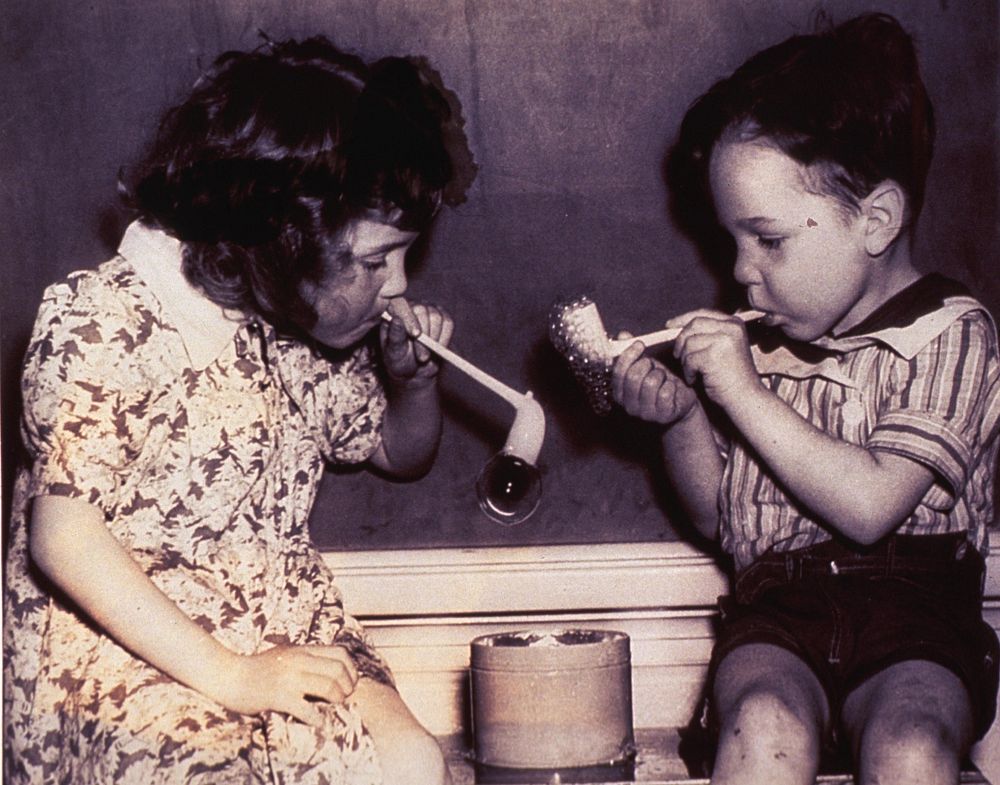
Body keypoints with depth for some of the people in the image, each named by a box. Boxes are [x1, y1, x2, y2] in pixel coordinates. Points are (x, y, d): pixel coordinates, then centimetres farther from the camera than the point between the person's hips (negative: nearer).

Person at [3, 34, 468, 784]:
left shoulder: (307, 316, 7)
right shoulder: (102, 324, -13)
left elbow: (400, 453, 24)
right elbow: (63, 540, -19)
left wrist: (416, 378, 1)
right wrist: (229, 675, -22)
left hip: (288, 636, 6)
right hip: (120, 651, -5)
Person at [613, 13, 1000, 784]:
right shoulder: (765, 345, 11)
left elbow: (870, 506, -15)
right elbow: (717, 517, 20)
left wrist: (742, 391, -15)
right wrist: (681, 416, 1)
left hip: (912, 610, -3)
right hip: (776, 609, 3)